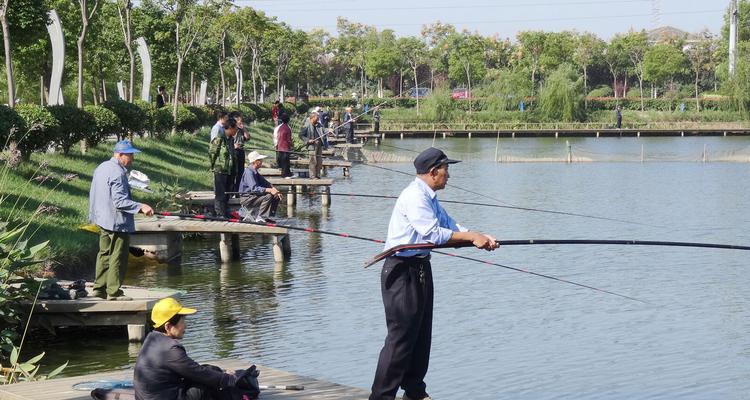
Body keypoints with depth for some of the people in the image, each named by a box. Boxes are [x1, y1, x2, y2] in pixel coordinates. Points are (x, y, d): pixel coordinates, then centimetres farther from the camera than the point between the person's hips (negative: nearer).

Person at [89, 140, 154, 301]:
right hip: (117, 221, -10)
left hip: (102, 220, 10)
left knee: (104, 253, 17)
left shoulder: (101, 168, 11)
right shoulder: (117, 173, -20)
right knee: (118, 257, -2)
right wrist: (140, 207, -27)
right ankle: (114, 292, 1)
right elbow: (120, 202, -25)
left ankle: (100, 288, 22)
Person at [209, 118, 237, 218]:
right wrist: (214, 166, -6)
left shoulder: (230, 139, 13)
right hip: (220, 171, -8)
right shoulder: (219, 139, -13)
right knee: (220, 195, -4)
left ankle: (226, 214, 21)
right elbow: (211, 153, -11)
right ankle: (220, 214, -1)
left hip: (229, 171, 8)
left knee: (227, 194, 14)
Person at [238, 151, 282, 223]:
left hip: (254, 196, 10)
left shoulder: (255, 172, 14)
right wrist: (269, 190, -37)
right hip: (247, 199, -10)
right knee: (268, 196, -26)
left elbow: (265, 182, 12)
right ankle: (260, 217, -20)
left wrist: (274, 189, -7)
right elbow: (254, 188, -30)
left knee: (276, 197, 4)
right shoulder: (249, 172, -19)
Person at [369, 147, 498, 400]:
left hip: (420, 268, 10)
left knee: (421, 334, 14)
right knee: (401, 336, -9)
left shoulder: (430, 197, 15)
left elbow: (449, 226, 14)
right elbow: (434, 234, -23)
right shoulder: (414, 197, -18)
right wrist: (472, 237, -17)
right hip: (401, 271, -10)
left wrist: (481, 238, 1)